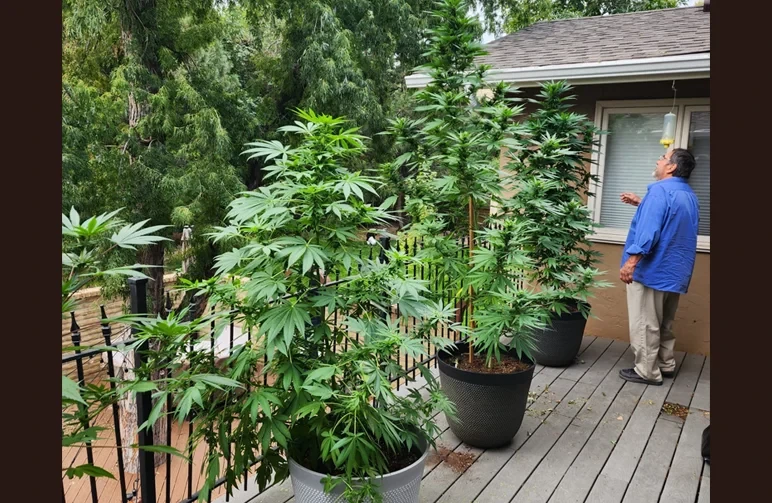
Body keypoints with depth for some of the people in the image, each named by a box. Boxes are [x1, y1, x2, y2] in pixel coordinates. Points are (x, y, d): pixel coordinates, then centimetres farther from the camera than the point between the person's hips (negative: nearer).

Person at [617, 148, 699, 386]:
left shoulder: (660, 190, -17)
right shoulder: (689, 196, 14)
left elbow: (649, 230, -28)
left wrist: (631, 261, -29)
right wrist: (641, 204, 27)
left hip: (651, 269, -9)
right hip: (674, 271, 9)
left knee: (645, 324, 0)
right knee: (664, 323, 20)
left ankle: (647, 372, 7)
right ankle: (666, 365, 29)